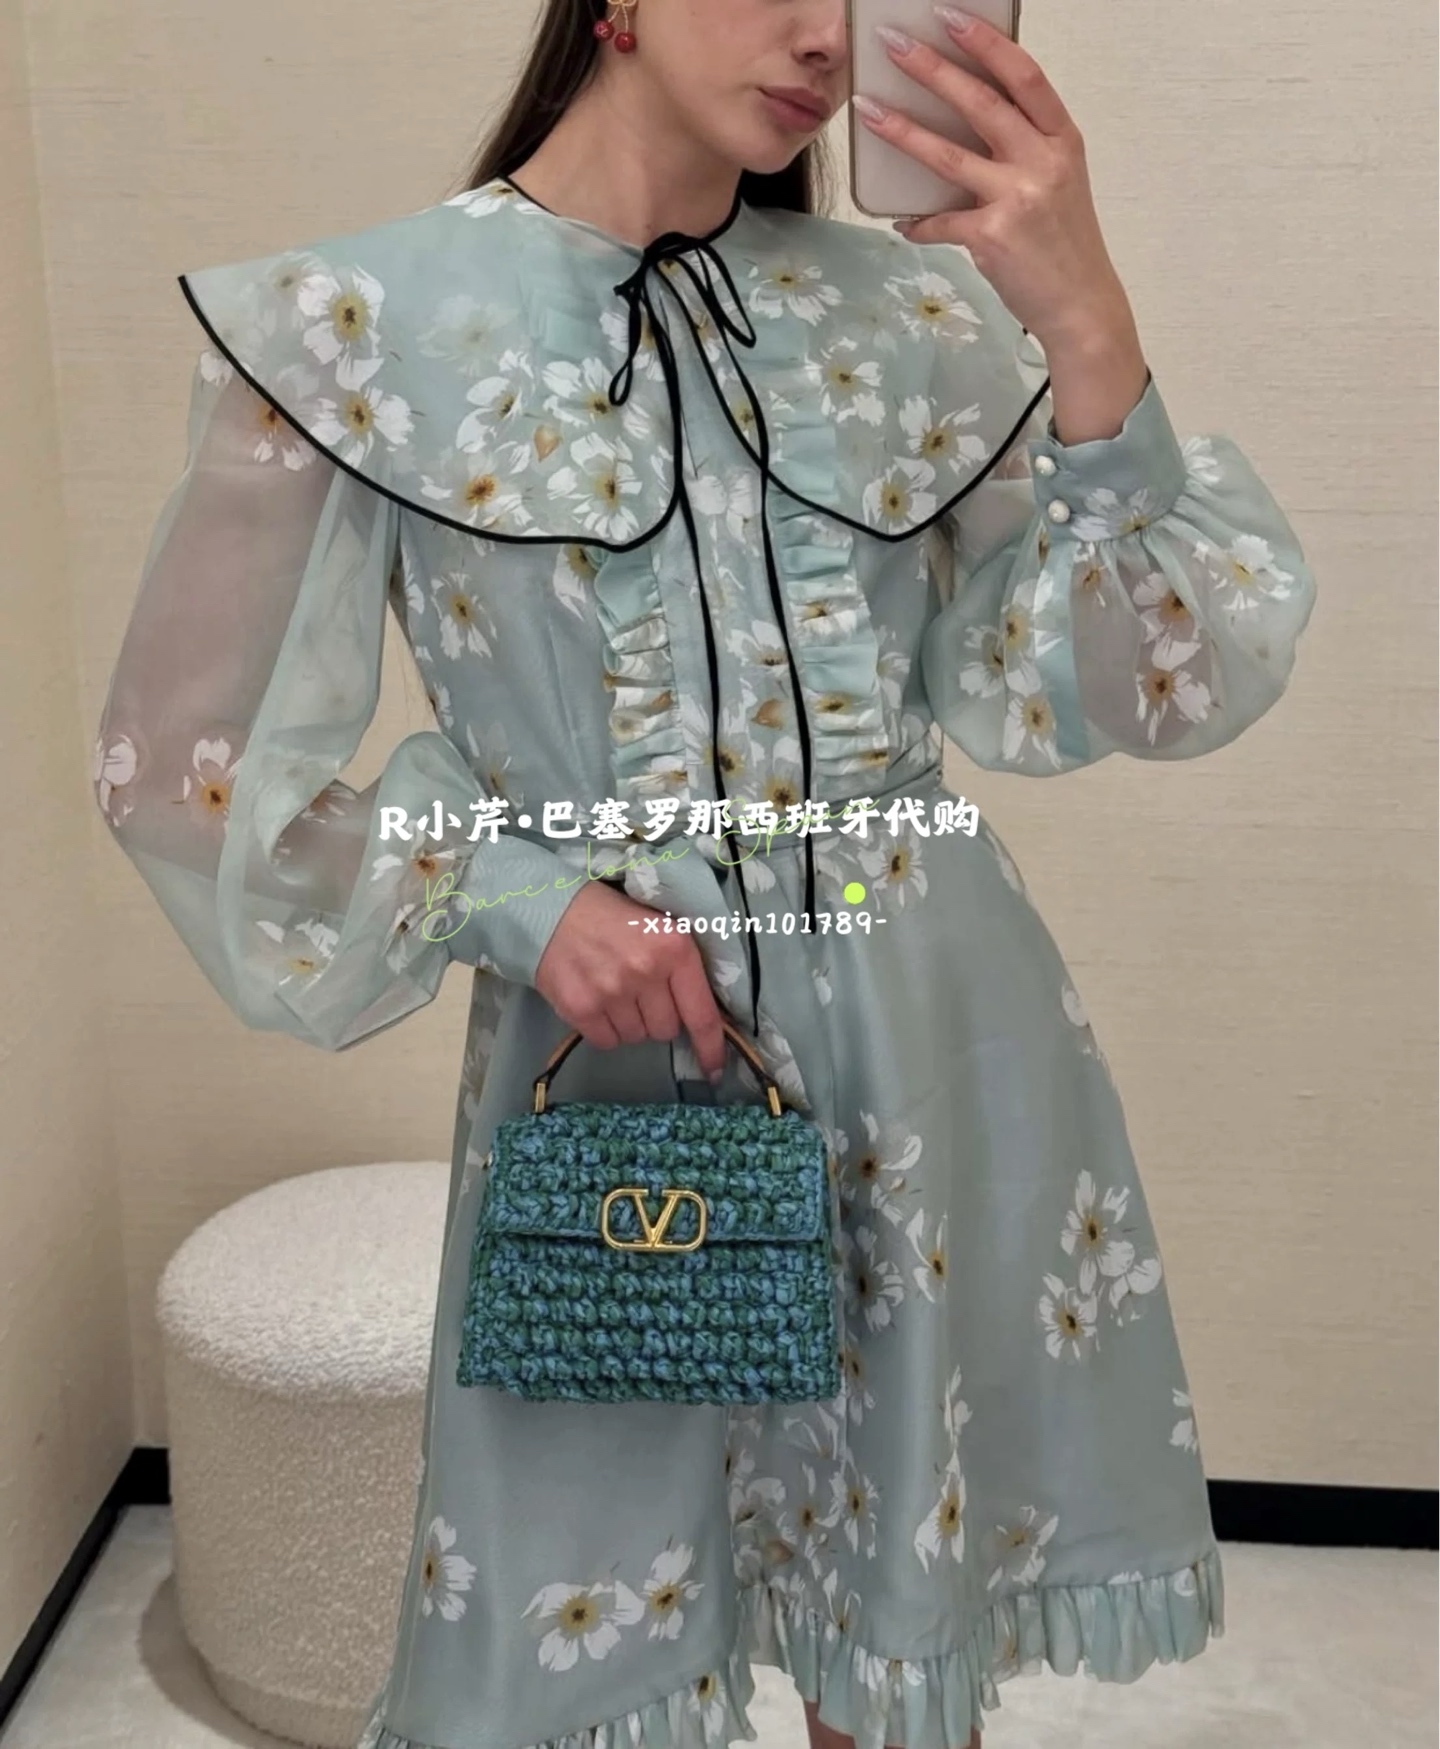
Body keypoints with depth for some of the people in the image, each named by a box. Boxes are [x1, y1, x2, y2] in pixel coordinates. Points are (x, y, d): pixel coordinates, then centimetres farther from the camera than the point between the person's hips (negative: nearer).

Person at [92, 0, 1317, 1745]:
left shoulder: (908, 307, 2)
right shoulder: (365, 326, -7)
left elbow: (1115, 680, -4)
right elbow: (185, 759, -4)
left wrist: (1086, 329, -16)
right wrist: (505, 894, -15)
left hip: (941, 1057, 3)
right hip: (616, 1062, -2)